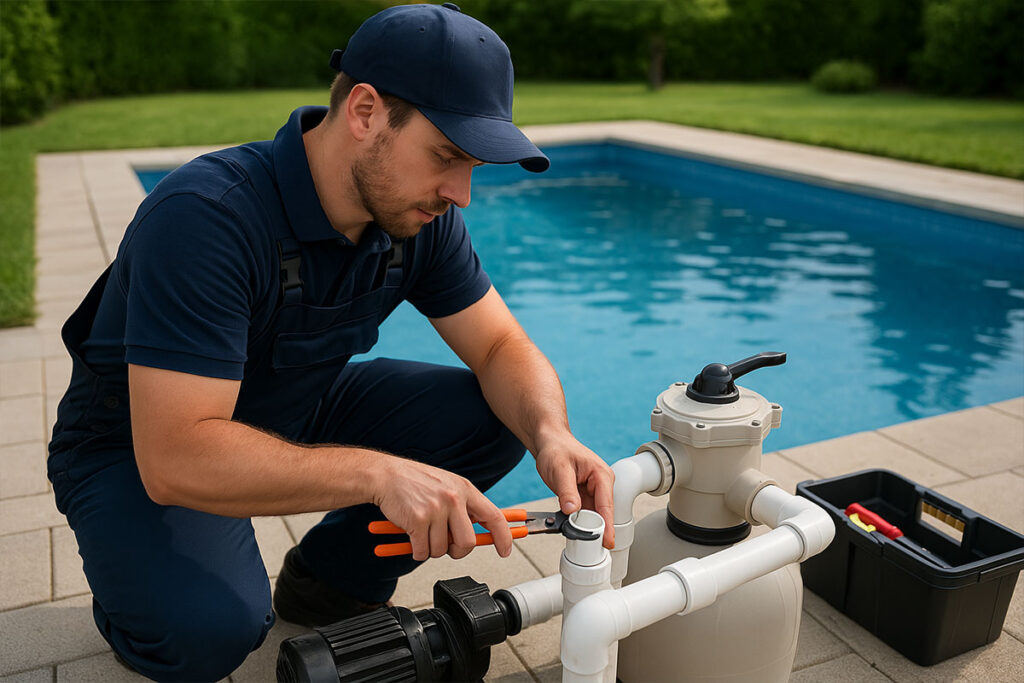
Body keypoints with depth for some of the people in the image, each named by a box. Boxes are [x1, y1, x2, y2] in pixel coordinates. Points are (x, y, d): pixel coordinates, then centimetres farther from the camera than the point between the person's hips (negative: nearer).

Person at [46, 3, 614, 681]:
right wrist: (377, 473, -48)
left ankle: (329, 583, 8)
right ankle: (144, 595, 6)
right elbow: (175, 460, -38)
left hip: (299, 410, 6)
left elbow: (503, 348, -8)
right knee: (211, 629, -33)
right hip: (143, 446, -5)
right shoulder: (205, 214, -34)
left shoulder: (421, 214, -12)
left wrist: (552, 435, -29)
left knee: (493, 416, -11)